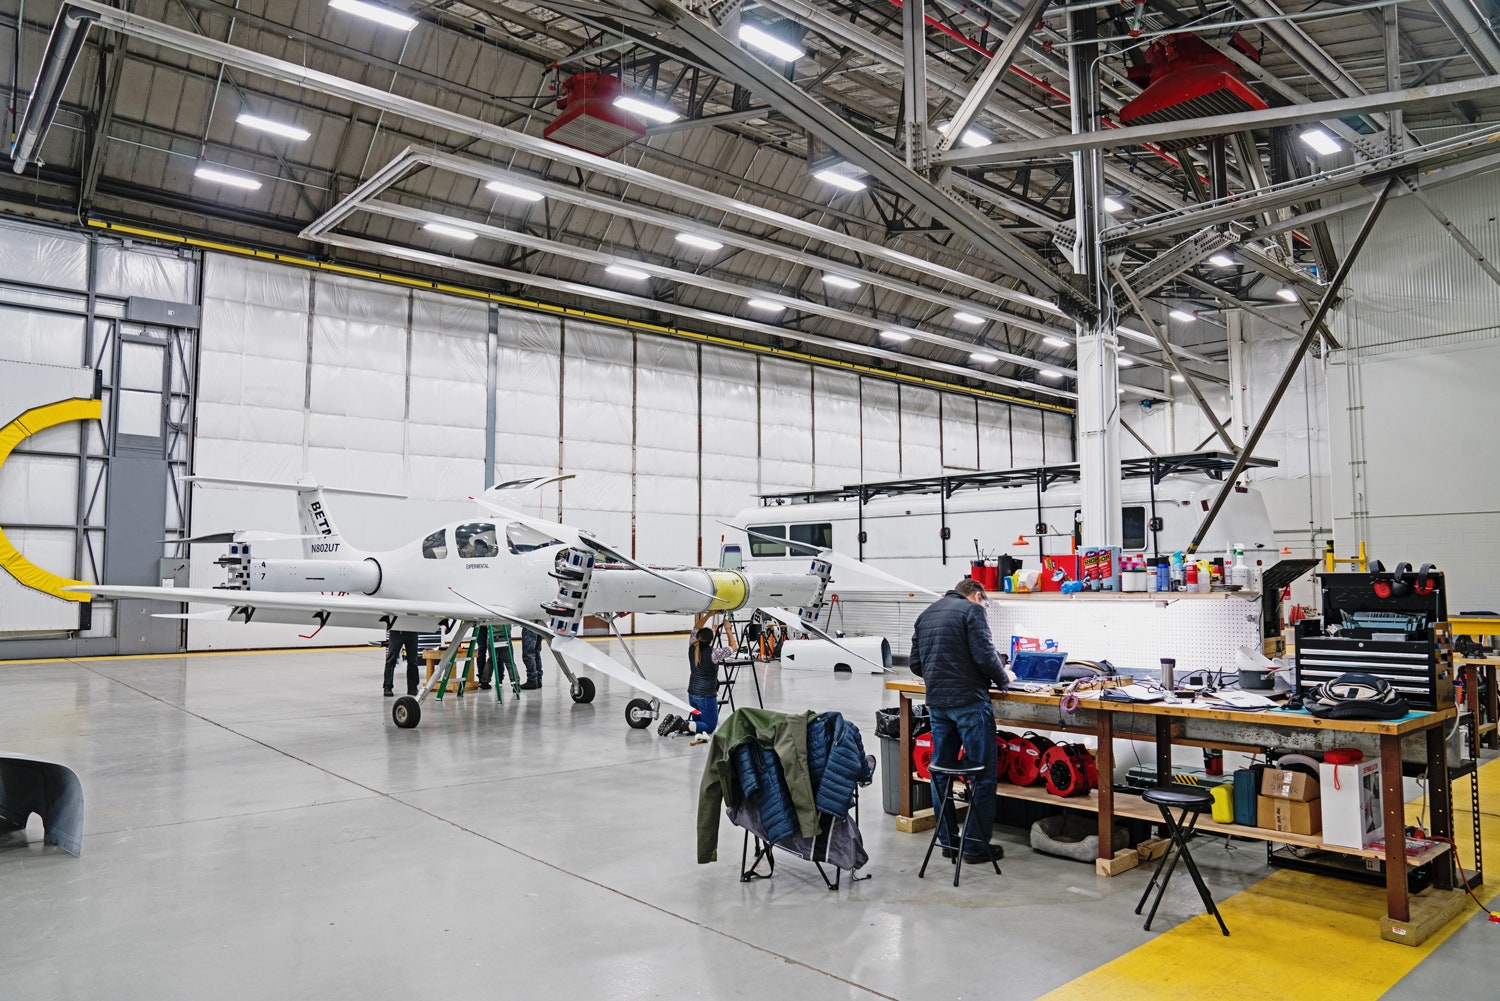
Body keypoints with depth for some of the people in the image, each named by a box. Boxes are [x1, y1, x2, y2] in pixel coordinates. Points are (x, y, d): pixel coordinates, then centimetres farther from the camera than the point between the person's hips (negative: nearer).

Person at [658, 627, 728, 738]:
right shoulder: (713, 653, -18)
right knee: (709, 727, 6)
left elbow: (695, 630, 14)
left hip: (692, 695, 7)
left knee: (698, 722, 22)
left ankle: (672, 722, -2)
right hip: (707, 696, -7)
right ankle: (682, 725, -18)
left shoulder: (692, 649, -3)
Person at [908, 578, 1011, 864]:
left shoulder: (926, 614, 16)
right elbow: (985, 655, -15)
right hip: (969, 701, -7)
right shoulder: (972, 610, -4)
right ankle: (976, 845, 7)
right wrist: (1003, 679, 2)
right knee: (983, 773, 3)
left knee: (941, 773, 13)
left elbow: (915, 665, 16)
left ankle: (948, 841, 19)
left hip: (936, 702, 7)